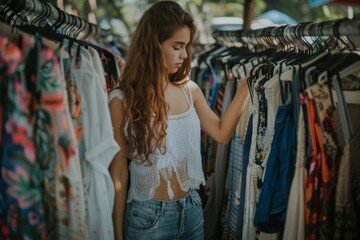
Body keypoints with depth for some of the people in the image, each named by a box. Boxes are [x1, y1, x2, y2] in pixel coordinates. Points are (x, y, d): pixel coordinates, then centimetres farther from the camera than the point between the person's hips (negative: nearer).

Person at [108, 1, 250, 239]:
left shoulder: (189, 90, 3)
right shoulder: (123, 100, -11)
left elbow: (222, 133, 7)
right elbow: (119, 170, -8)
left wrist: (246, 85, 1)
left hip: (192, 208, 5)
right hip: (148, 215, -5)